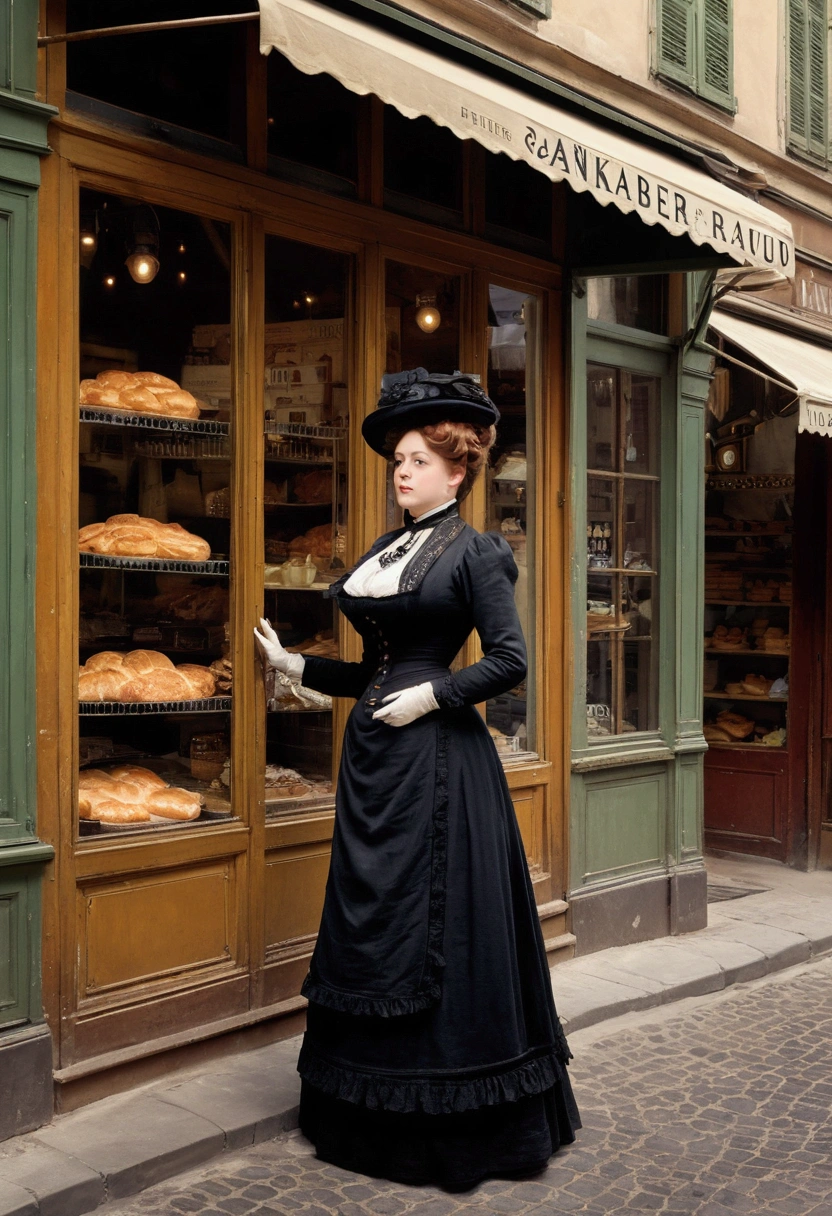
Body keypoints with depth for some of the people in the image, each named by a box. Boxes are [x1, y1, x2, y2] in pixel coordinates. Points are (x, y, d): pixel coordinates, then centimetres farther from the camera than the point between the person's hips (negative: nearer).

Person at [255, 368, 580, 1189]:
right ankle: (377, 1116, 26)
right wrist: (295, 666, 10)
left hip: (438, 755, -7)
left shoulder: (473, 552, -6)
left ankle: (457, 1123, 15)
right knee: (371, 920, 12)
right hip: (374, 754, 8)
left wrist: (432, 694, -16)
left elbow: (510, 660, -11)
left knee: (436, 919, -1)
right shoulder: (383, 552, 14)